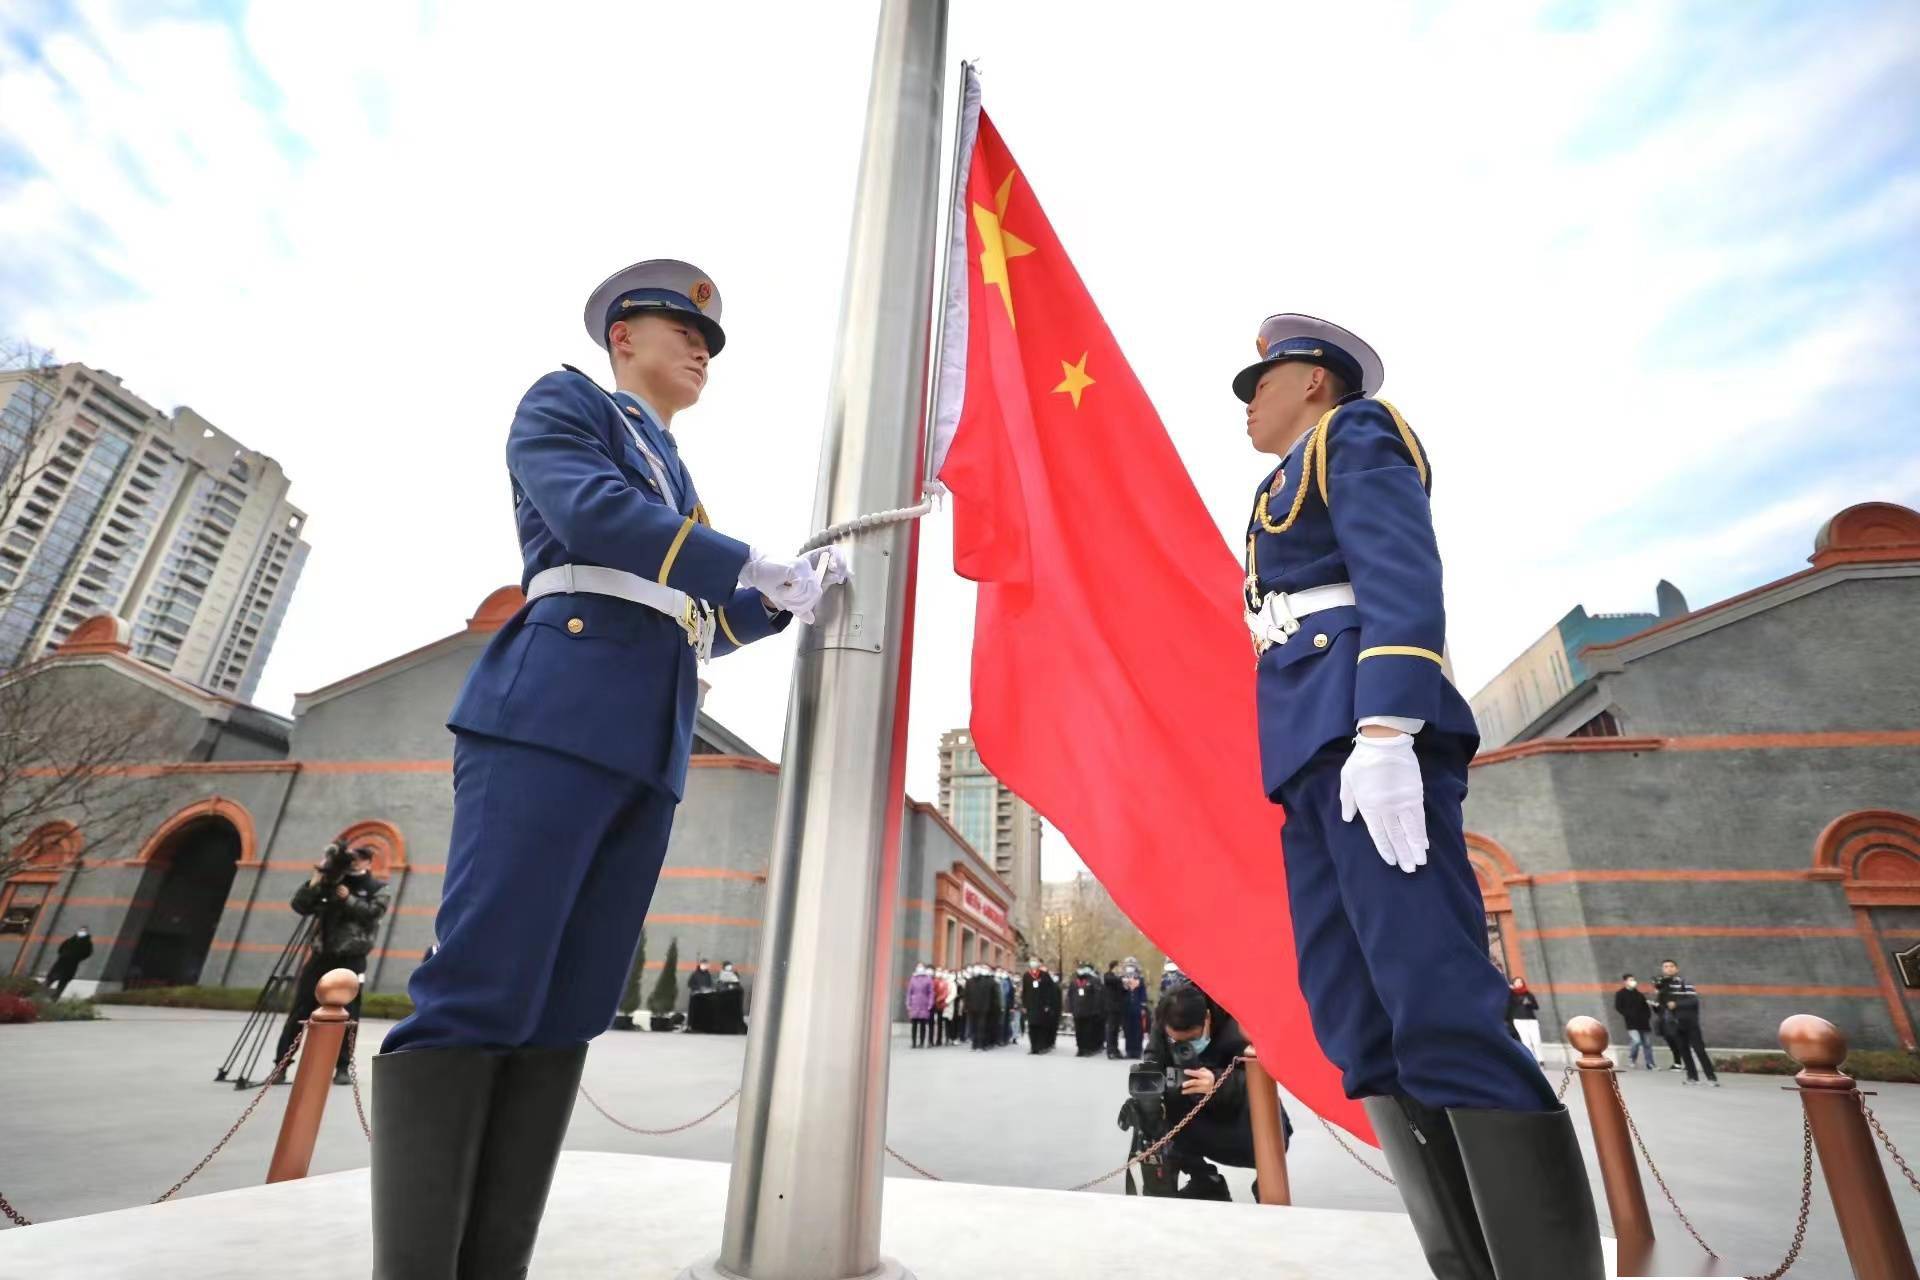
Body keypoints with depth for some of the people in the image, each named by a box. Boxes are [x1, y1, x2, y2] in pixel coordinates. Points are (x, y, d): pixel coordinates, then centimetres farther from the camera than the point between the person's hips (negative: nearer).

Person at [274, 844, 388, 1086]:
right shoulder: (330, 884, 13)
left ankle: (343, 1067, 10)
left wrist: (348, 899, -14)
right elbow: (299, 906, 5)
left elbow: (373, 912, -11)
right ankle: (281, 1064, 10)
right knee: (300, 1010, 1)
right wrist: (315, 881, -6)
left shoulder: (377, 888, 5)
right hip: (321, 955, 3)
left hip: (350, 959, -3)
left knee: (346, 1014, 1)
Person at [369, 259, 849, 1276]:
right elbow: (592, 510, -9)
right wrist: (758, 566, -7)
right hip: (553, 716, -7)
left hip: (651, 750, 7)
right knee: (480, 995, -11)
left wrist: (790, 599, 12)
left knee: (567, 1010, 2)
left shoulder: (679, 487, 32)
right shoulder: (561, 402, 12)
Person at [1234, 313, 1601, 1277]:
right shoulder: (1292, 495, 34)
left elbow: (1401, 574, -10)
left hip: (1362, 725, -9)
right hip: (1309, 749, 9)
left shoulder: (1355, 433, 9)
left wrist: (1384, 728, -23)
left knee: (1440, 1010, -16)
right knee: (1356, 1023, 1)